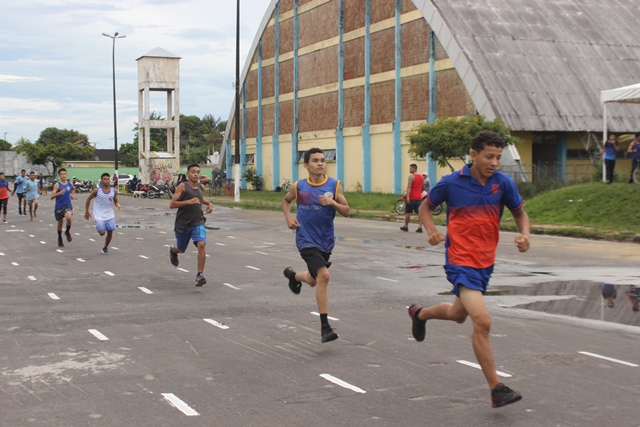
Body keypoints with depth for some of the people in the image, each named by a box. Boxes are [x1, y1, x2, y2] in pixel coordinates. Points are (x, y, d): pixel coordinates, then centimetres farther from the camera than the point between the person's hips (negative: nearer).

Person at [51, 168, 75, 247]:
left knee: (68, 217, -28)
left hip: (68, 205, 1)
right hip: (59, 206, -1)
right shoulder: (57, 185, -12)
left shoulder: (70, 183, 1)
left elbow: (73, 188, 27)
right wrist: (59, 193, -34)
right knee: (60, 223, 12)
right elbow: (51, 197, -19)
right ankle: (60, 238, 36)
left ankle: (68, 232, 0)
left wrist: (72, 195, 10)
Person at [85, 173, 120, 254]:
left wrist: (117, 205, -14)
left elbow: (115, 201, 10)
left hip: (110, 216, 3)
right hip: (100, 216, -3)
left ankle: (105, 248, 26)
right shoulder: (97, 191, -10)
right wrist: (86, 211, 1)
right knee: (102, 232, -15)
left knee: (110, 232, 3)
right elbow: (88, 199, 2)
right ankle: (98, 227, 21)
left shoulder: (114, 191, -3)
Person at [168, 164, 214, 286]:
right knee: (181, 249, 18)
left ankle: (200, 275, -19)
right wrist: (188, 202, -27)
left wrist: (209, 203, 13)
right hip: (182, 224, -2)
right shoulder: (182, 187, -9)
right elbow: (172, 204, -16)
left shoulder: (200, 187, 9)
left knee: (201, 244, -23)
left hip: (198, 222, 3)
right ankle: (173, 251, 57)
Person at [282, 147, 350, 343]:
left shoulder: (334, 185, -5)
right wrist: (288, 217, -2)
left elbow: (346, 211, -5)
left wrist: (333, 202, -24)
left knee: (313, 280, 19)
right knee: (323, 275, -22)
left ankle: (293, 275, 57)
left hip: (326, 241, 3)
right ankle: (325, 327, -15)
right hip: (307, 240, -3)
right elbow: (286, 200, 16)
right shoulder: (298, 186, -5)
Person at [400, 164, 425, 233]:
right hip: (419, 198, 6)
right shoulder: (421, 176, 12)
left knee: (408, 212, 8)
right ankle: (420, 227, -10)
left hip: (412, 198, -6)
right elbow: (423, 186, 22)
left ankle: (406, 226, 18)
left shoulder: (411, 176, -11)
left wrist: (407, 196, -25)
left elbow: (409, 187, -19)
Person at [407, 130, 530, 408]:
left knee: (458, 315, 25)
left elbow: (519, 212, 11)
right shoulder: (451, 183, -11)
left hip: (486, 261, 6)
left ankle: (420, 314, 57)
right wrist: (432, 231, -13)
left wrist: (525, 234, -10)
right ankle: (496, 389, -11)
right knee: (482, 322, -20)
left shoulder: (503, 182, -3)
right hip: (460, 262, -6)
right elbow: (426, 206, 6)